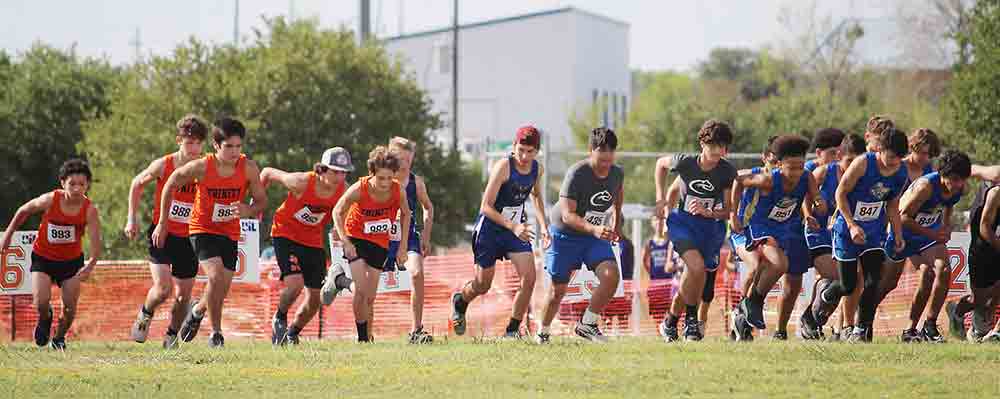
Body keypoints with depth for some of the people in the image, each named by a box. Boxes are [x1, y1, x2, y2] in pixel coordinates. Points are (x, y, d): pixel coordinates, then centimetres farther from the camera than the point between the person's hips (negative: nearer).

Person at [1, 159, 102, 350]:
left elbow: (96, 243, -28)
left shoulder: (90, 210, -22)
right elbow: (23, 211, -2)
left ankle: (59, 338, 28)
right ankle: (45, 319, 21)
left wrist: (90, 265, -46)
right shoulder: (50, 200, -22)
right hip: (43, 257, -1)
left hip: (72, 261, 1)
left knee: (70, 306, -3)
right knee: (41, 302, -17)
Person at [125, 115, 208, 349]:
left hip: (188, 238, 2)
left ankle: (172, 336, 29)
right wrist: (131, 219, 6)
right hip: (162, 233, -2)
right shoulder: (163, 166, -9)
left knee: (183, 295, 6)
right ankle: (146, 314, 15)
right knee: (163, 288, -17)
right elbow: (137, 184, 8)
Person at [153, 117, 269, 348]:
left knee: (222, 292, 4)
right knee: (216, 275, -24)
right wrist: (162, 224, 0)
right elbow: (171, 185, -3)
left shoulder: (248, 168, -15)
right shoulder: (201, 167, -19)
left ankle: (198, 310, 38)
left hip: (230, 233, 3)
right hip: (202, 229, -3)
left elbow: (262, 201, -3)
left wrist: (249, 210, -28)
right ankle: (216, 333, -8)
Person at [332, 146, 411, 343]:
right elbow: (338, 212, -10)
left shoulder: (399, 191, -18)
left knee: (370, 297, 5)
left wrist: (403, 247, 1)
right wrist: (345, 242, -18)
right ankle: (362, 336, -8)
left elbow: (405, 215, 3)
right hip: (356, 238, -3)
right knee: (361, 289, -18)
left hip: (380, 243, 3)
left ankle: (368, 336, 21)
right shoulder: (359, 189, -25)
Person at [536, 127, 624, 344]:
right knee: (557, 290, 2)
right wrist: (593, 229, -47)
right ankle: (543, 333, 26)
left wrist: (616, 224, 26)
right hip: (565, 234, -4)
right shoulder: (576, 174, -26)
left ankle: (587, 325, -5)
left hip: (596, 235, 4)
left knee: (611, 275, -20)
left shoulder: (617, 173, -8)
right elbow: (567, 215, -32)